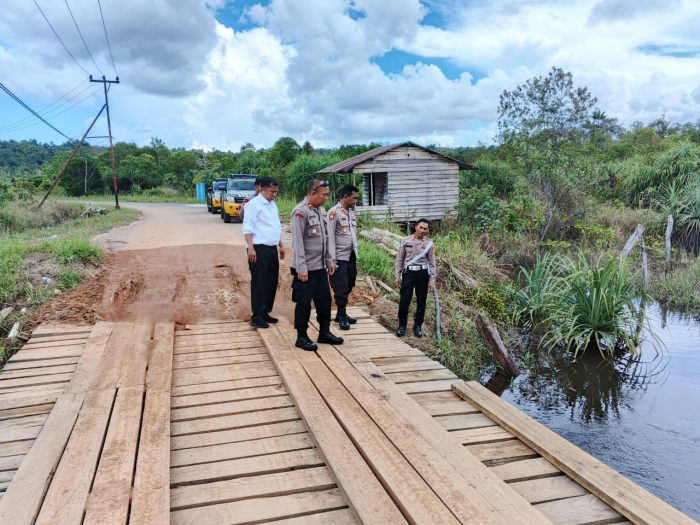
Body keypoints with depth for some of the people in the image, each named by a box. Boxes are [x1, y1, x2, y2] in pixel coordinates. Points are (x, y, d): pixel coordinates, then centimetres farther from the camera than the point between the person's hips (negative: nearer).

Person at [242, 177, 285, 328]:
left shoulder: (273, 205, 17)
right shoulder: (254, 204, -8)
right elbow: (247, 228, -15)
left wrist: (280, 245, 24)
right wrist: (250, 248, -23)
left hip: (272, 249, 8)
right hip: (259, 249, -8)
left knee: (271, 282, 11)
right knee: (259, 283, -5)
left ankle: (265, 313, 22)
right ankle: (256, 317, 1)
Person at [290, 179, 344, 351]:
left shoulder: (321, 210, 11)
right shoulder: (300, 211, -15)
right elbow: (297, 242, -19)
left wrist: (329, 261, 16)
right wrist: (301, 268, -20)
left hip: (320, 266, 8)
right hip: (306, 268, -8)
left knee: (325, 300, 14)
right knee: (304, 303, 2)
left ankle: (324, 332, 28)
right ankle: (302, 337, 14)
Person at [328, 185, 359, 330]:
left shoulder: (351, 211, 12)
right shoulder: (334, 212, -12)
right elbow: (330, 237, -14)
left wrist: (356, 252, 13)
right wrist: (332, 259, -17)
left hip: (352, 256, 7)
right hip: (340, 257, -7)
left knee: (348, 287, 14)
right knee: (341, 288, 0)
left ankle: (342, 314, 27)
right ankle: (342, 316, 13)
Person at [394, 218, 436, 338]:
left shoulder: (429, 244, 3)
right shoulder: (406, 241, 2)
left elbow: (432, 263, 4)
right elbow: (399, 259, 6)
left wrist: (432, 280, 0)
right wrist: (397, 275, 0)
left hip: (423, 274, 1)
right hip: (408, 273, -1)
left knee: (421, 301, 7)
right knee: (404, 300, -2)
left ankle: (418, 326, 21)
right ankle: (402, 325, 13)